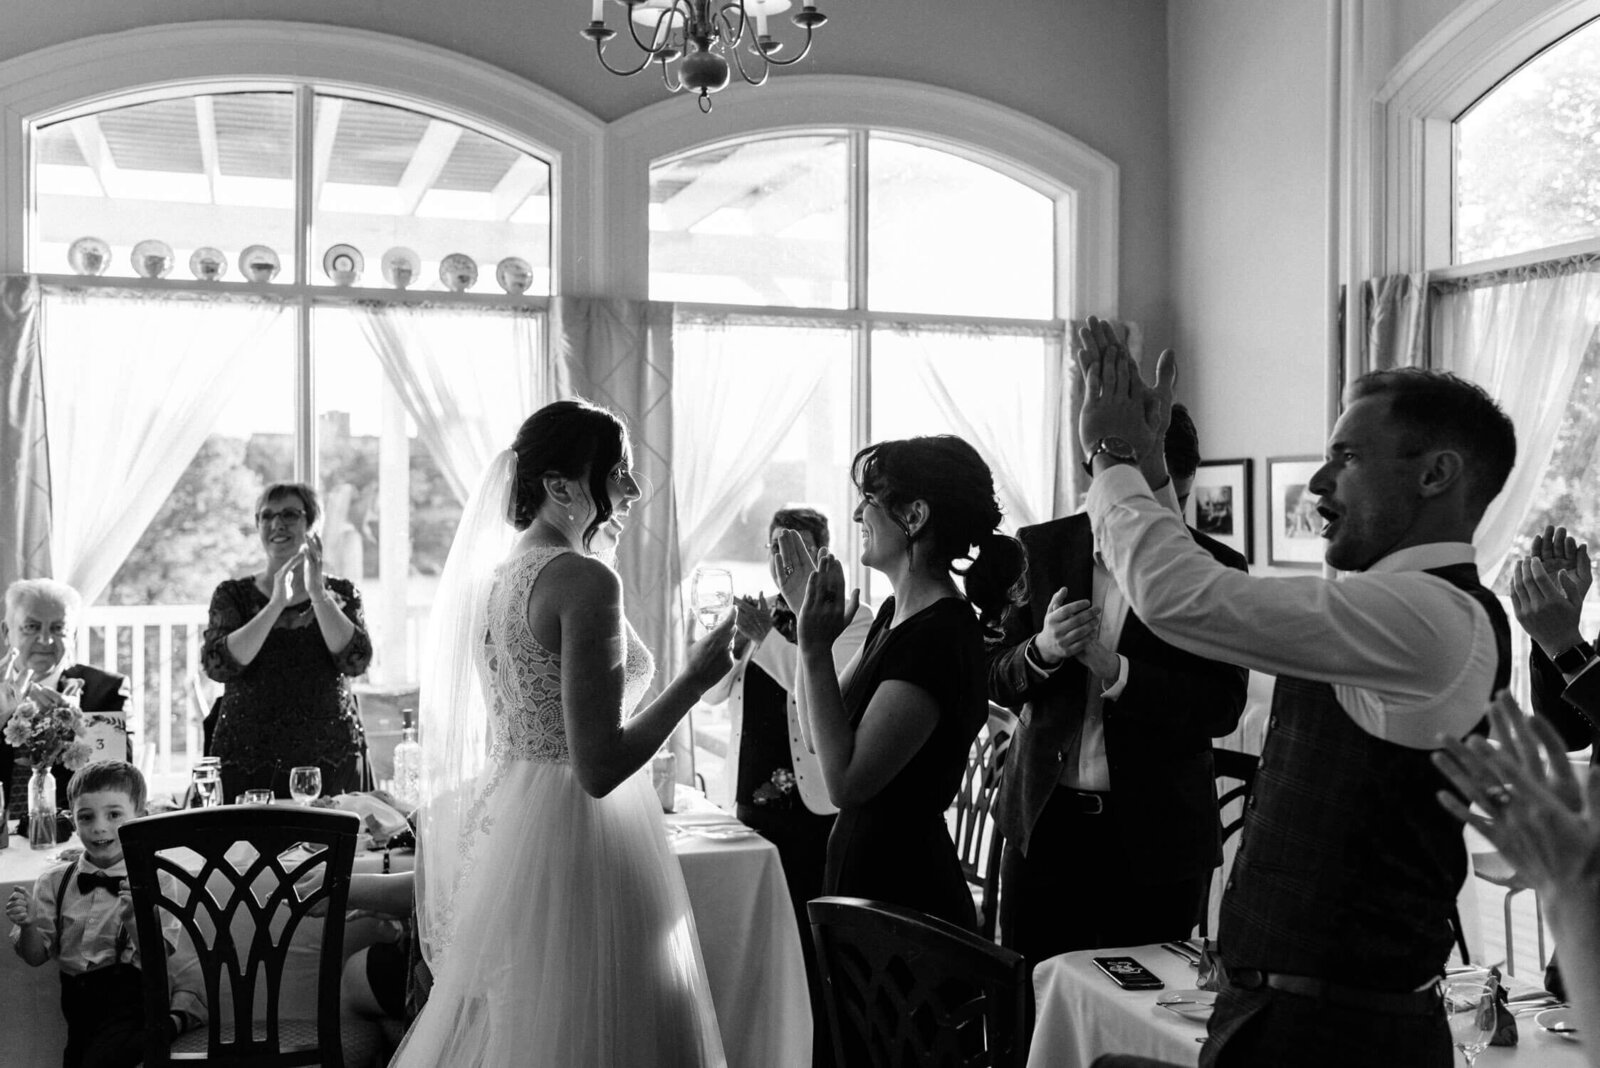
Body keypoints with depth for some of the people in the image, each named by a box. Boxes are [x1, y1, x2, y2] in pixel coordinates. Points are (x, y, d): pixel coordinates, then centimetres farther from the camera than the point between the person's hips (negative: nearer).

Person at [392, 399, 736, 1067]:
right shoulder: (585, 579, -17)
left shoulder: (497, 578, 9)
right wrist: (696, 679, -13)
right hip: (580, 841, -9)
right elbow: (599, 769, -21)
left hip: (510, 826, 9)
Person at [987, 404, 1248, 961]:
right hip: (1044, 820, 2)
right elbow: (996, 678, 5)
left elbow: (1222, 708, -9)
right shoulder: (1042, 546, 3)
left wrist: (1116, 671, -23)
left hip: (1154, 837, -2)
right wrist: (1042, 650, -18)